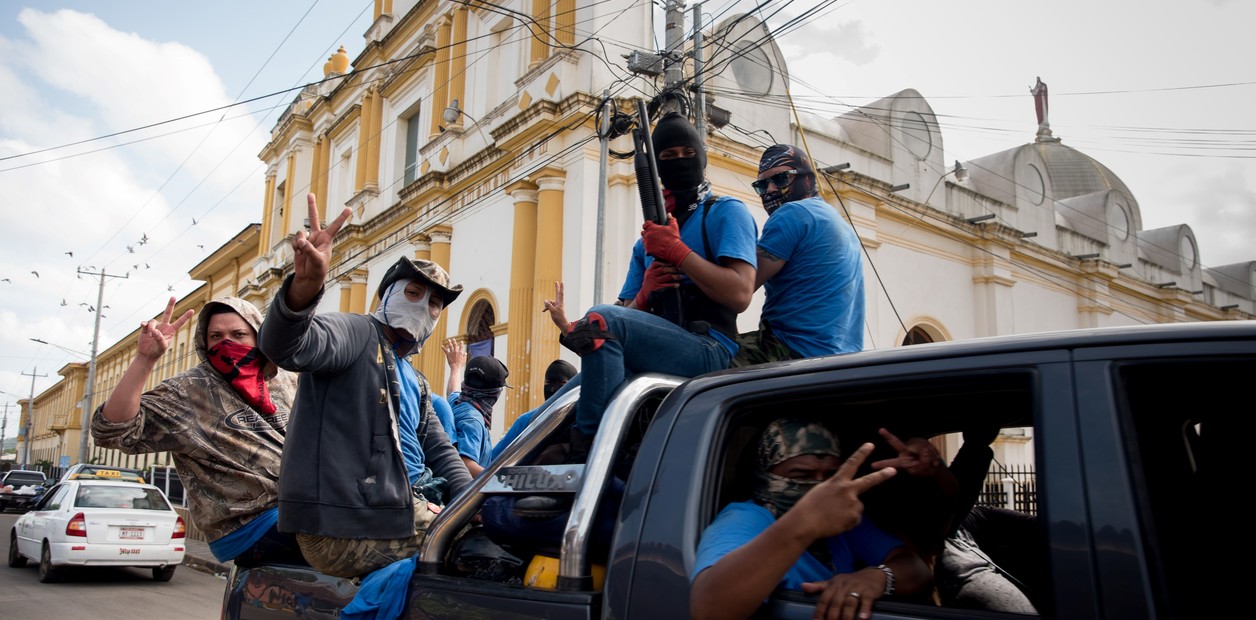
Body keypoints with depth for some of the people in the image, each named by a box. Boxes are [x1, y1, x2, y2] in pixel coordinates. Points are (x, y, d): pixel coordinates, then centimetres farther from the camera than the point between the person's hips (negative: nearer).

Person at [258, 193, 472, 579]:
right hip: (349, 531, -9)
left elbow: (441, 453, 25)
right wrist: (305, 286, -46)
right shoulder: (356, 333, -4)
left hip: (403, 514, 9)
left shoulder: (416, 385, 25)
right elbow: (284, 345, -25)